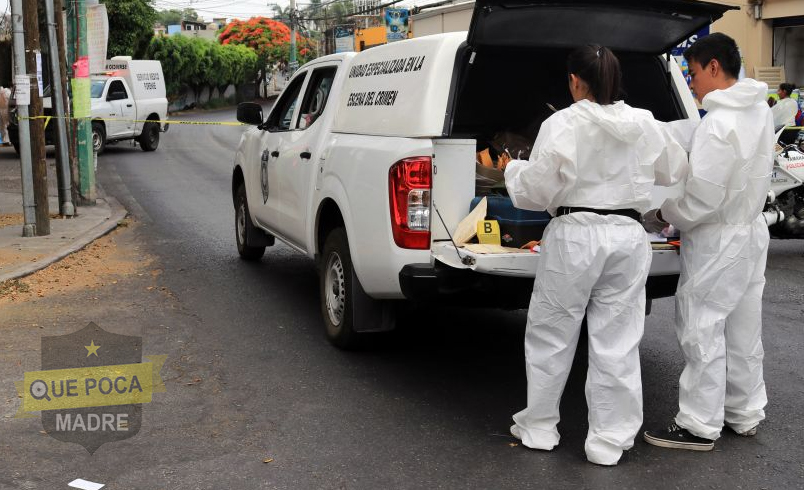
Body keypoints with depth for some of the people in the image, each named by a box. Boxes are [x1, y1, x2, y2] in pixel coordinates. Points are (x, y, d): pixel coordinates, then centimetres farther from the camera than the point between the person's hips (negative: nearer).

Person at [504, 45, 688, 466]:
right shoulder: (644, 125, 4)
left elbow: (535, 191, -10)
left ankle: (538, 428, 23)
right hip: (628, 237, 4)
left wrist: (513, 169, 10)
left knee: (551, 336, 12)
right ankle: (610, 440, 15)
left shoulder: (563, 124, -11)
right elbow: (674, 170, 19)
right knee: (616, 344, 9)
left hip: (575, 236, -3)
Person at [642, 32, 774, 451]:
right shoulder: (760, 113, 5)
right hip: (751, 232, 9)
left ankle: (699, 426, 9)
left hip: (717, 240, -9)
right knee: (743, 330, 17)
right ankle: (745, 414, 30)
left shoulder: (719, 123, -24)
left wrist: (662, 216, -9)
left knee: (702, 331, 1)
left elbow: (702, 198, -25)